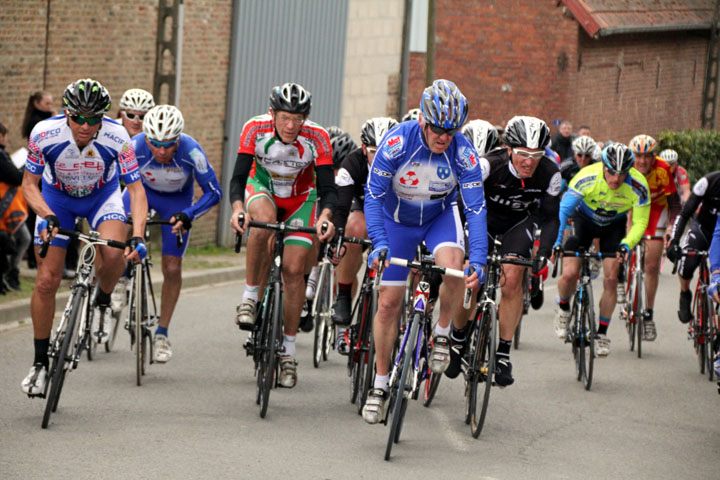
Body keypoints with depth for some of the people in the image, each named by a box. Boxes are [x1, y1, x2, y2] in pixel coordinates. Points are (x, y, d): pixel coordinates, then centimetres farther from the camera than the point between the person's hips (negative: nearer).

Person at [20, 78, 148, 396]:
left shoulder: (116, 138, -31)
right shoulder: (44, 134, -30)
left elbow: (136, 189, -25)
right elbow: (29, 184, -17)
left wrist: (137, 236, -38)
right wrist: (48, 217, -34)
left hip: (103, 195, -1)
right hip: (56, 198, 1)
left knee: (114, 253, -31)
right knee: (46, 281, -6)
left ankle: (102, 302, 2)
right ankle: (40, 362, 9)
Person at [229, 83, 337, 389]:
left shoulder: (317, 138, -27)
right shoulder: (255, 129, -28)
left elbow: (328, 188, -27)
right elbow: (238, 177, -29)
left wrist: (325, 217, -48)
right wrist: (238, 208, -48)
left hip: (300, 198, 0)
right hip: (263, 187, 0)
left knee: (293, 269, -9)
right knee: (263, 221, -36)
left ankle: (288, 352, 3)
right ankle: (250, 296, -21)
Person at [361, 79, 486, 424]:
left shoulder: (463, 152, -26)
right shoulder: (397, 142, -29)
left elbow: (476, 208, -25)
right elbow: (373, 194, -26)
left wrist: (478, 261, -36)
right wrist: (378, 243, -38)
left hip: (440, 217, 0)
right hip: (397, 220, 0)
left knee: (454, 269, -31)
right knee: (388, 302, -3)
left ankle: (442, 334, -5)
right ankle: (380, 384, 12)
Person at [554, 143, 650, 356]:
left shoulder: (638, 186, -29)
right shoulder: (587, 177, -33)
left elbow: (640, 223, -20)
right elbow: (564, 209, -24)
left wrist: (626, 245, -37)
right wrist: (556, 241, -32)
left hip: (614, 226, 1)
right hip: (584, 220, -1)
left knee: (611, 280, -9)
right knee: (569, 274, -16)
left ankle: (602, 333, 7)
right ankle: (563, 308, 17)